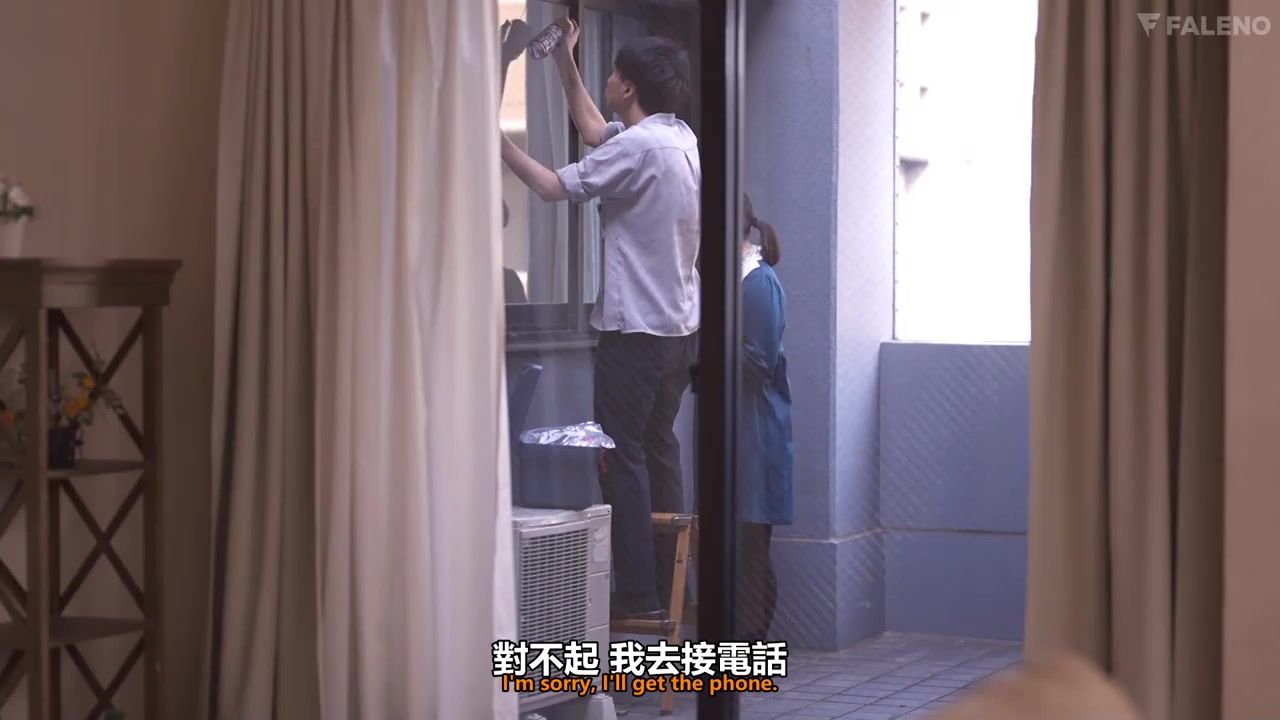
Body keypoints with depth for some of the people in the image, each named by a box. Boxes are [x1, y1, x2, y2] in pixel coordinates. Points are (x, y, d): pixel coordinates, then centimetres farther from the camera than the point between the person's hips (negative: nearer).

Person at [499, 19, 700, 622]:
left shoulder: (638, 147, -17)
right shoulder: (680, 137, 10)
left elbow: (555, 187, -13)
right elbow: (593, 131, 26)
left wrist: (500, 145, -1)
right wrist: (566, 65, 30)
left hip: (635, 329, -9)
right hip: (679, 326, 9)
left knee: (623, 457, -5)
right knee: (659, 449, 14)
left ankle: (638, 594, -6)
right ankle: (666, 585, 16)